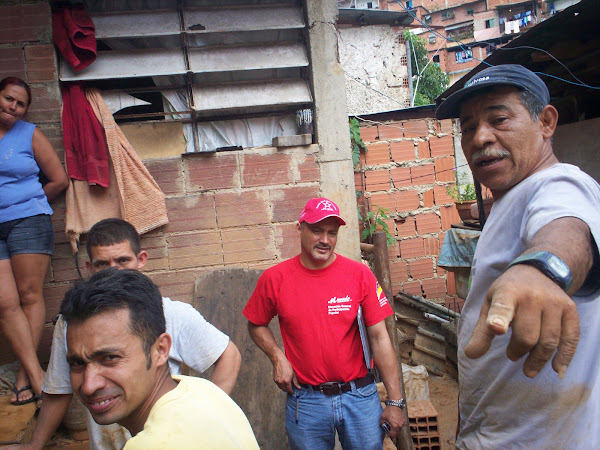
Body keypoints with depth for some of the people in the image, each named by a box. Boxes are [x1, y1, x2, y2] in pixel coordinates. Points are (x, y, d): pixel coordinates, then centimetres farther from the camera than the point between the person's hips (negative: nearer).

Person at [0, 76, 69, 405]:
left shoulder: (30, 135, 6)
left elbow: (59, 180, 7)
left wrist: (28, 204, 12)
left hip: (28, 221, -2)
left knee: (29, 295, -4)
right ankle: (36, 374, -5)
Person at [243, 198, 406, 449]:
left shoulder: (359, 274, -8)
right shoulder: (275, 279, -7)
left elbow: (379, 338, -6)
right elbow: (256, 325, 8)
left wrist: (395, 402, -6)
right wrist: (278, 358, -9)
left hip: (359, 397, 0)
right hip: (305, 400, 0)